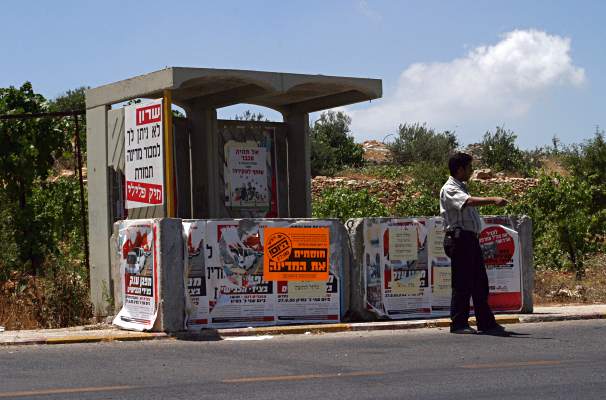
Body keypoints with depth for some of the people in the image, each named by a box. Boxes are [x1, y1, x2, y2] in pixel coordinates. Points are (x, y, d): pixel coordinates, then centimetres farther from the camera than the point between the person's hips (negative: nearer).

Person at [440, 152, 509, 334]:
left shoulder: (461, 188, 23)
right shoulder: (449, 189, -10)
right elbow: (470, 201, -28)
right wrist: (493, 200, -39)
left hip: (471, 240, 10)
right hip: (459, 239, -10)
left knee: (480, 283, 11)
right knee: (462, 284, -7)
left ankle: (486, 322, 16)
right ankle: (458, 324, -2)